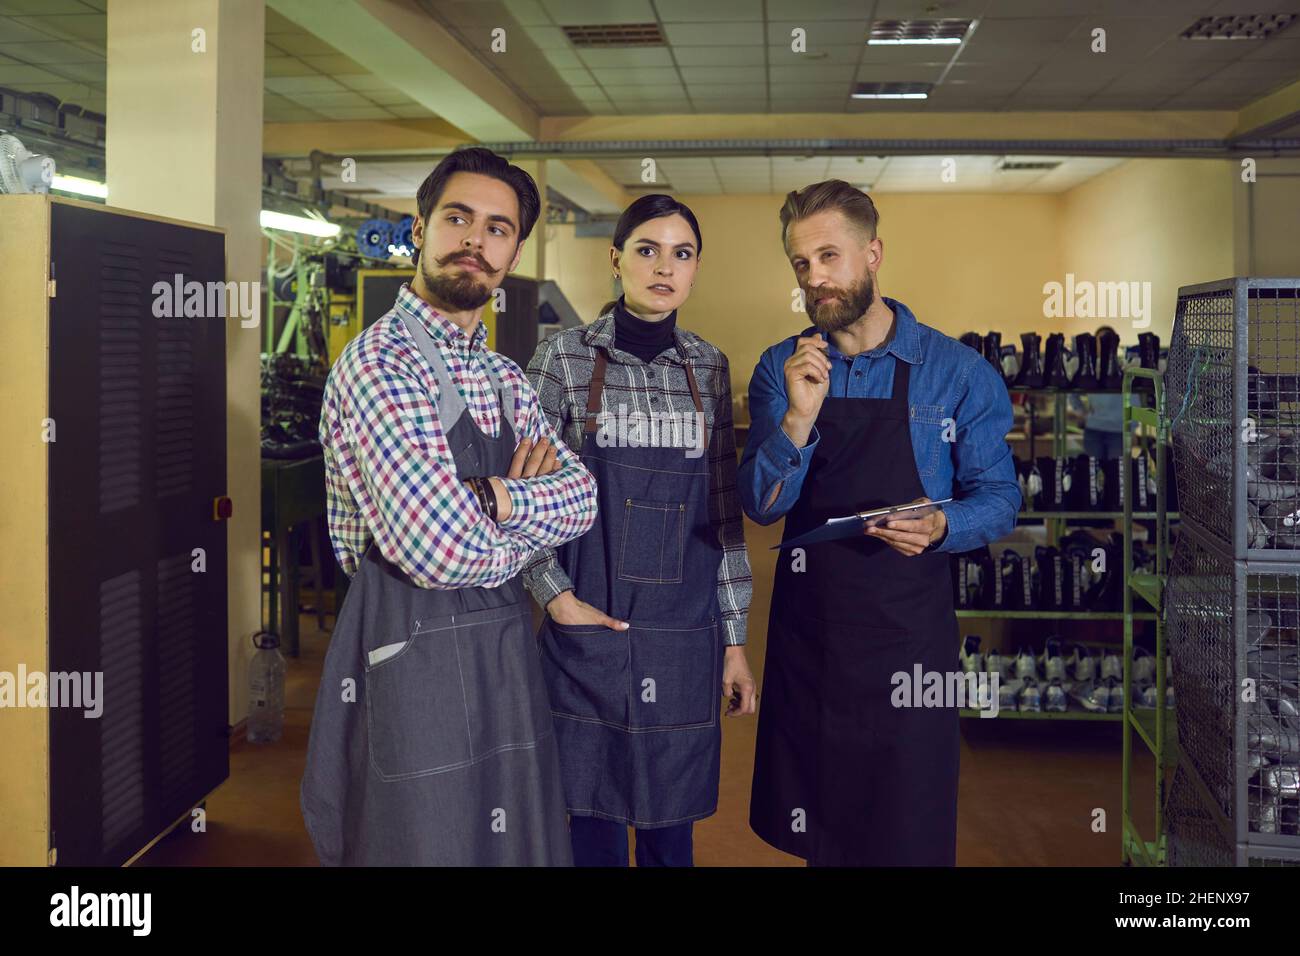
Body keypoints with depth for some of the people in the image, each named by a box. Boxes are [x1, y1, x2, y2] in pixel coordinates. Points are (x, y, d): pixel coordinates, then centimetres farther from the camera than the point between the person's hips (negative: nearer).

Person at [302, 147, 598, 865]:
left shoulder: (505, 378, 13)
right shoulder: (380, 361, -15)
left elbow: (582, 497, 1)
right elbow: (442, 550, -25)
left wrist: (495, 498, -17)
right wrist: (531, 515, -5)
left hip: (502, 655, 8)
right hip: (412, 659, -8)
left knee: (520, 848, 17)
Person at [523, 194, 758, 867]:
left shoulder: (708, 366, 7)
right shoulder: (564, 357, -2)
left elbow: (725, 508, 8)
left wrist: (734, 639, 6)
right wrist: (556, 596, -9)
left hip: (685, 635, 3)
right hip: (591, 628, -2)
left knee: (672, 817, 11)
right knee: (595, 813, 6)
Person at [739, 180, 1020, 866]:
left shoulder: (958, 373, -5)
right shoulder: (780, 370, 2)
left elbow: (998, 498, -1)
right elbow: (761, 506, -6)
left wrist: (940, 527, -22)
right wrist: (799, 416, -22)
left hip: (909, 634, -2)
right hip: (806, 625, 3)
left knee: (909, 837, 8)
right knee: (814, 835, 17)